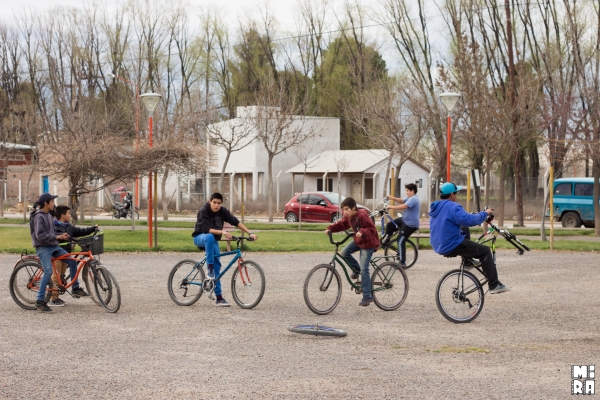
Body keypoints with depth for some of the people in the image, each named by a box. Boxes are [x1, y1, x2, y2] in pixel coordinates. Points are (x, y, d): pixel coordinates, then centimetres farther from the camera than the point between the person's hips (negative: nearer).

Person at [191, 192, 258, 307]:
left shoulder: (223, 211, -8)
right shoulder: (203, 211, -22)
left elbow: (236, 222, -13)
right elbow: (206, 229, -31)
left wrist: (250, 233, -23)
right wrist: (222, 232, -42)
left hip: (214, 240, 5)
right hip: (200, 238, -5)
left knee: (217, 267, -3)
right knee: (210, 237, -40)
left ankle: (219, 298, -1)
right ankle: (209, 267, -31)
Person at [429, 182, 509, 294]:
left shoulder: (435, 208, 13)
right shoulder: (452, 207, -16)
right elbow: (469, 220, -26)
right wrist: (485, 214, -12)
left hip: (438, 246, 9)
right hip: (453, 246, -9)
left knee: (464, 231, 33)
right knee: (485, 251, -5)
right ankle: (494, 285, -8)